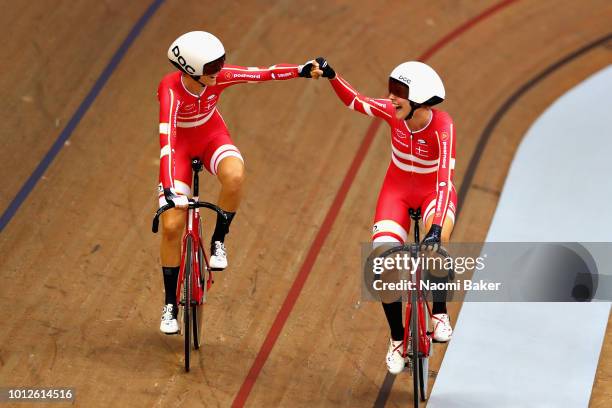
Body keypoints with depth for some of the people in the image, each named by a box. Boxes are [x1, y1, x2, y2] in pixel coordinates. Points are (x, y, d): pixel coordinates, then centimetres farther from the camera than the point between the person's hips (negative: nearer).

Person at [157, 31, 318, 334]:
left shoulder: (219, 76, -24)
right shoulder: (170, 90, -35)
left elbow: (262, 74, -16)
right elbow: (167, 139, -44)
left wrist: (301, 70, -26)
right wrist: (169, 190, -53)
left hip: (213, 136, 2)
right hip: (180, 146, -2)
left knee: (234, 176, -36)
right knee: (171, 225, -10)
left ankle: (218, 241, -10)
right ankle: (170, 305, 8)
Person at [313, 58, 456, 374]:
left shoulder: (442, 127, -30)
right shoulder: (392, 111, -20)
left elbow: (445, 178, -38)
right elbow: (354, 101, -3)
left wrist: (436, 226, -49)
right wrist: (331, 77, -20)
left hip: (434, 190, -3)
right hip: (398, 188, 3)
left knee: (434, 247, -34)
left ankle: (440, 314, -8)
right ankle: (397, 338, 7)